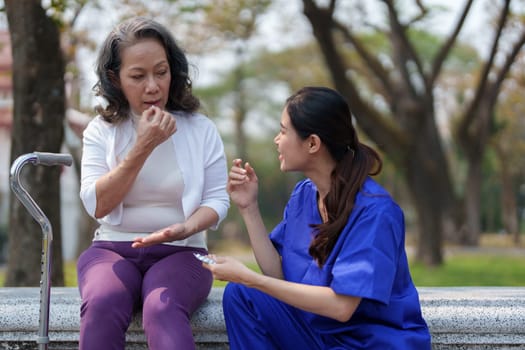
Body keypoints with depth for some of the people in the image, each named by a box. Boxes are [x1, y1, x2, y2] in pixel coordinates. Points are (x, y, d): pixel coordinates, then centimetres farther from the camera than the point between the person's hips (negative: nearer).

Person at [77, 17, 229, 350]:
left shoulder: (201, 129, 3)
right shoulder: (100, 131, 4)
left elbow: (217, 199, 1)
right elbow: (97, 205, -7)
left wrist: (186, 228, -22)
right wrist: (143, 147, -14)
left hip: (180, 252, -1)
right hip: (113, 249, 1)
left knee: (163, 310, -37)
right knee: (101, 305, -35)